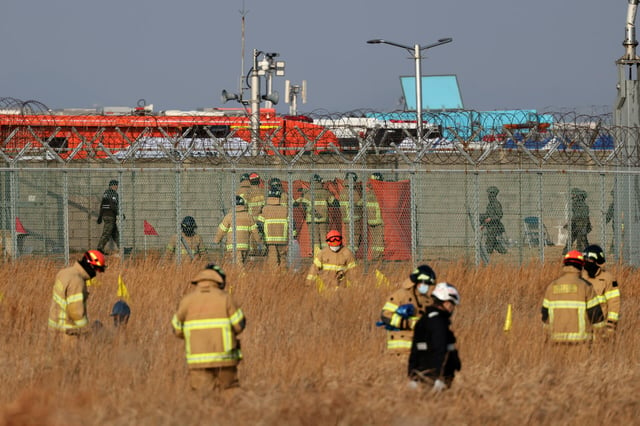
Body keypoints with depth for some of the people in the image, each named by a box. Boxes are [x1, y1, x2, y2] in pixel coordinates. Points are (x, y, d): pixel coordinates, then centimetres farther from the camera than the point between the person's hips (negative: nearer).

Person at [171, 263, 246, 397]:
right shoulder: (225, 298, -2)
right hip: (224, 359, 0)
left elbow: (178, 330, 7)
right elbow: (239, 325, -2)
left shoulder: (187, 300, 2)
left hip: (198, 360, 1)